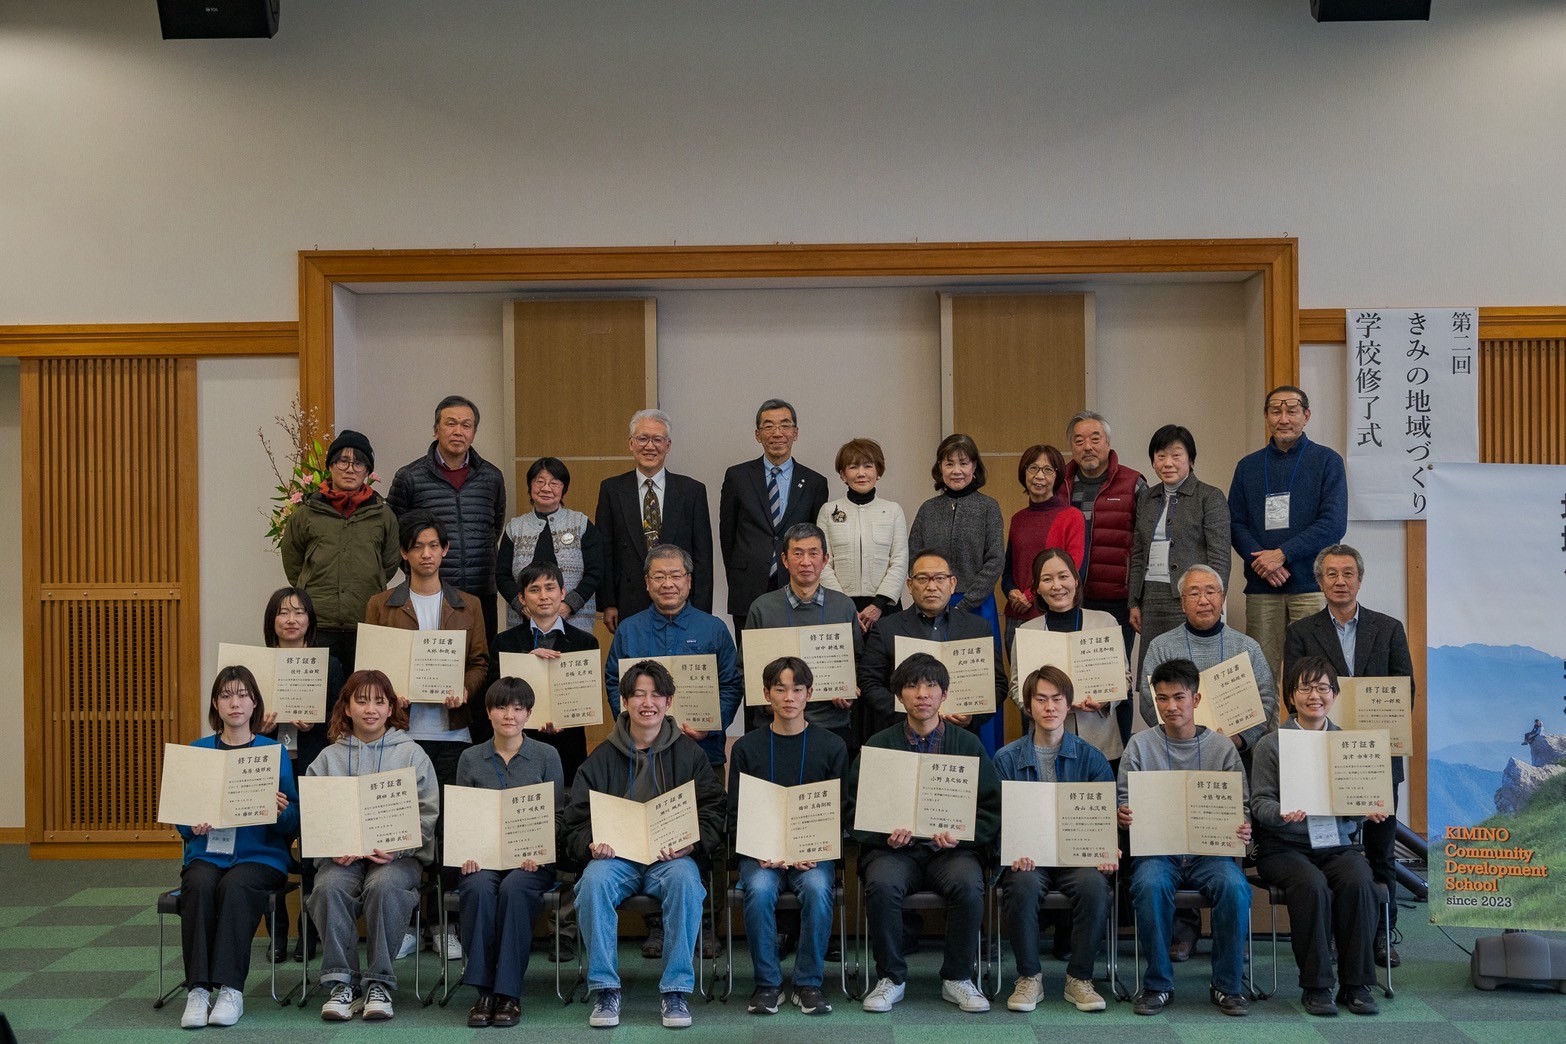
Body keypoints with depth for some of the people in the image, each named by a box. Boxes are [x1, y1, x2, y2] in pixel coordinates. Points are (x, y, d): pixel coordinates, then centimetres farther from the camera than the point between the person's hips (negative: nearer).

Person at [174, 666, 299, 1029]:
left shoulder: (273, 751, 6)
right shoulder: (198, 751, 10)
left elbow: (293, 822, 3)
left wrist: (281, 812, -20)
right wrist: (192, 826, -14)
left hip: (260, 854, -1)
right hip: (207, 851, 2)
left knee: (235, 886, -33)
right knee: (199, 885, -31)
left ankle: (230, 988, -27)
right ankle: (198, 988, -28)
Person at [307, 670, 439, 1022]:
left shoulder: (411, 754, 9)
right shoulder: (329, 758, 14)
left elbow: (427, 814, 2)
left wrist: (397, 848, -13)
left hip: (397, 854, -2)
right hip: (342, 854, 2)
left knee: (384, 886, -34)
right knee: (329, 886, -30)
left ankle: (378, 983, -21)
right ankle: (342, 982, -20)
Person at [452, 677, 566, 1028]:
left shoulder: (547, 756, 9)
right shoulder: (470, 758, 13)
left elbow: (557, 815, 5)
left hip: (531, 858, -1)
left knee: (514, 888, -34)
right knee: (478, 888, -33)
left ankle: (508, 993, -27)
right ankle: (484, 990, -25)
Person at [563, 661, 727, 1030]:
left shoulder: (689, 753, 12)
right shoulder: (601, 757, 14)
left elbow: (713, 810, 7)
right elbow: (576, 819, 11)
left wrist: (691, 844, -13)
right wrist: (591, 844, -12)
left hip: (671, 857, -1)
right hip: (615, 855, 1)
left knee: (685, 880, -35)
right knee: (593, 881, -33)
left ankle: (676, 990, -24)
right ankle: (605, 989, -22)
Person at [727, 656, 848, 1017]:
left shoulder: (831, 747, 7)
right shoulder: (746, 748, 8)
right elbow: (735, 815, 6)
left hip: (814, 852, 0)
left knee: (817, 887, -32)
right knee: (759, 889, -31)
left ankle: (808, 983, -15)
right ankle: (767, 983, -14)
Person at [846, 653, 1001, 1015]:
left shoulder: (968, 744, 11)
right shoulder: (878, 745, 11)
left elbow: (992, 808, 6)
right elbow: (853, 806, 6)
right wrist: (885, 833, -12)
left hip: (952, 849, 0)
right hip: (894, 846, 0)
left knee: (968, 885, -32)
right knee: (882, 884, -33)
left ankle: (958, 978, -9)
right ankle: (891, 978, -11)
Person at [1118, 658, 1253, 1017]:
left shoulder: (1221, 748, 8)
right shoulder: (1140, 745, 7)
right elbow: (1123, 800, 6)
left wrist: (1243, 829, -17)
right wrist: (1124, 815, -20)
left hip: (1209, 850, 1)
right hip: (1156, 849, -1)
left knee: (1235, 887, -31)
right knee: (1150, 885, -34)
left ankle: (1228, 985, -11)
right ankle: (1158, 984, -15)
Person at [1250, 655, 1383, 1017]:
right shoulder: (1271, 744, 4)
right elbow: (1260, 801, -2)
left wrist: (1371, 811, -12)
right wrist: (1283, 813, -24)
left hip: (1339, 844, 2)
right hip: (1284, 848, -2)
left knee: (1358, 882, -29)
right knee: (1312, 885, -32)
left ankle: (1355, 984, -15)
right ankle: (1315, 985, -18)